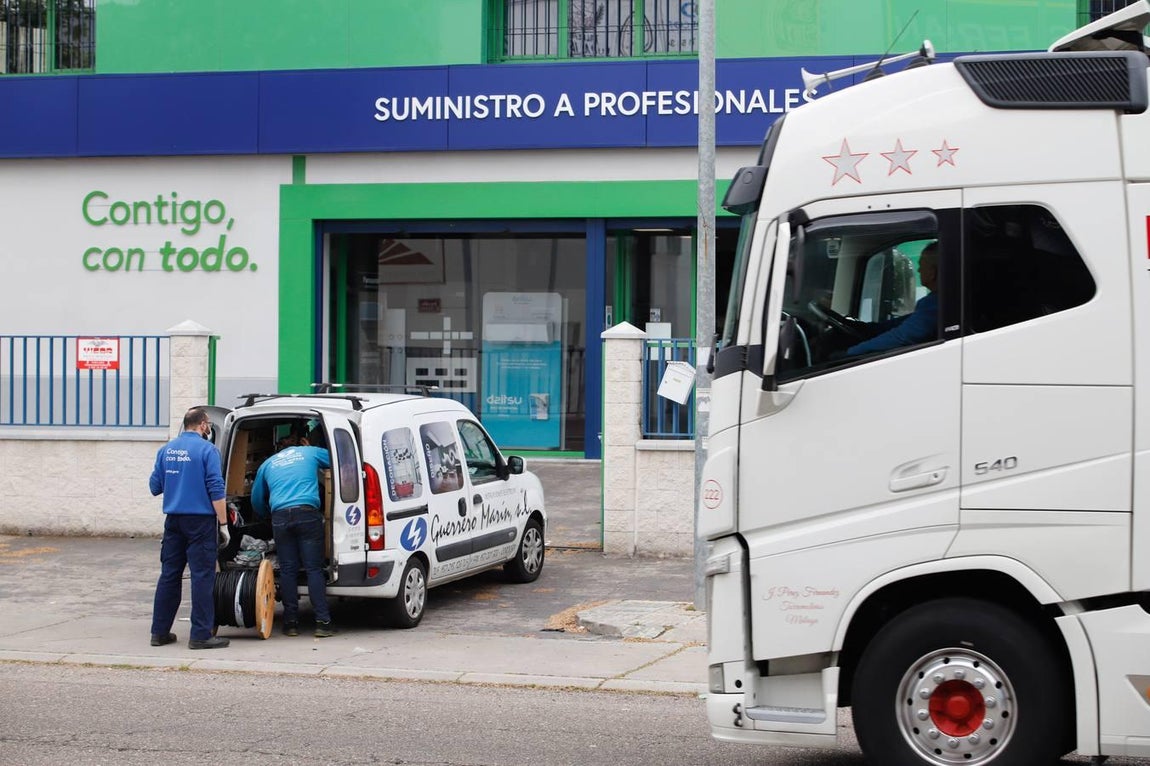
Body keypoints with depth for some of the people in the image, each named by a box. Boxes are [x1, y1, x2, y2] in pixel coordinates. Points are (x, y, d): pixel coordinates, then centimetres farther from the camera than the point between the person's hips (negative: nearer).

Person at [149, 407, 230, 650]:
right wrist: (223, 524, -10)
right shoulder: (206, 450, -9)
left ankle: (160, 632, 14)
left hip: (173, 519, 6)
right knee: (202, 576, -4)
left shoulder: (166, 450, 9)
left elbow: (155, 486, 11)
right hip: (200, 519, -6)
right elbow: (216, 490, -13)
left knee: (169, 575, 11)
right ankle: (201, 635, -5)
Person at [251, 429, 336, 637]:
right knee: (314, 568, -1)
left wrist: (269, 515, 49)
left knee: (287, 570, 7)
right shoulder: (311, 453, 19)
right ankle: (322, 622, -6)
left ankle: (291, 623, 7)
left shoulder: (268, 464, 26)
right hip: (307, 513, -2)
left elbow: (257, 500, 32)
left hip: (280, 516, 2)